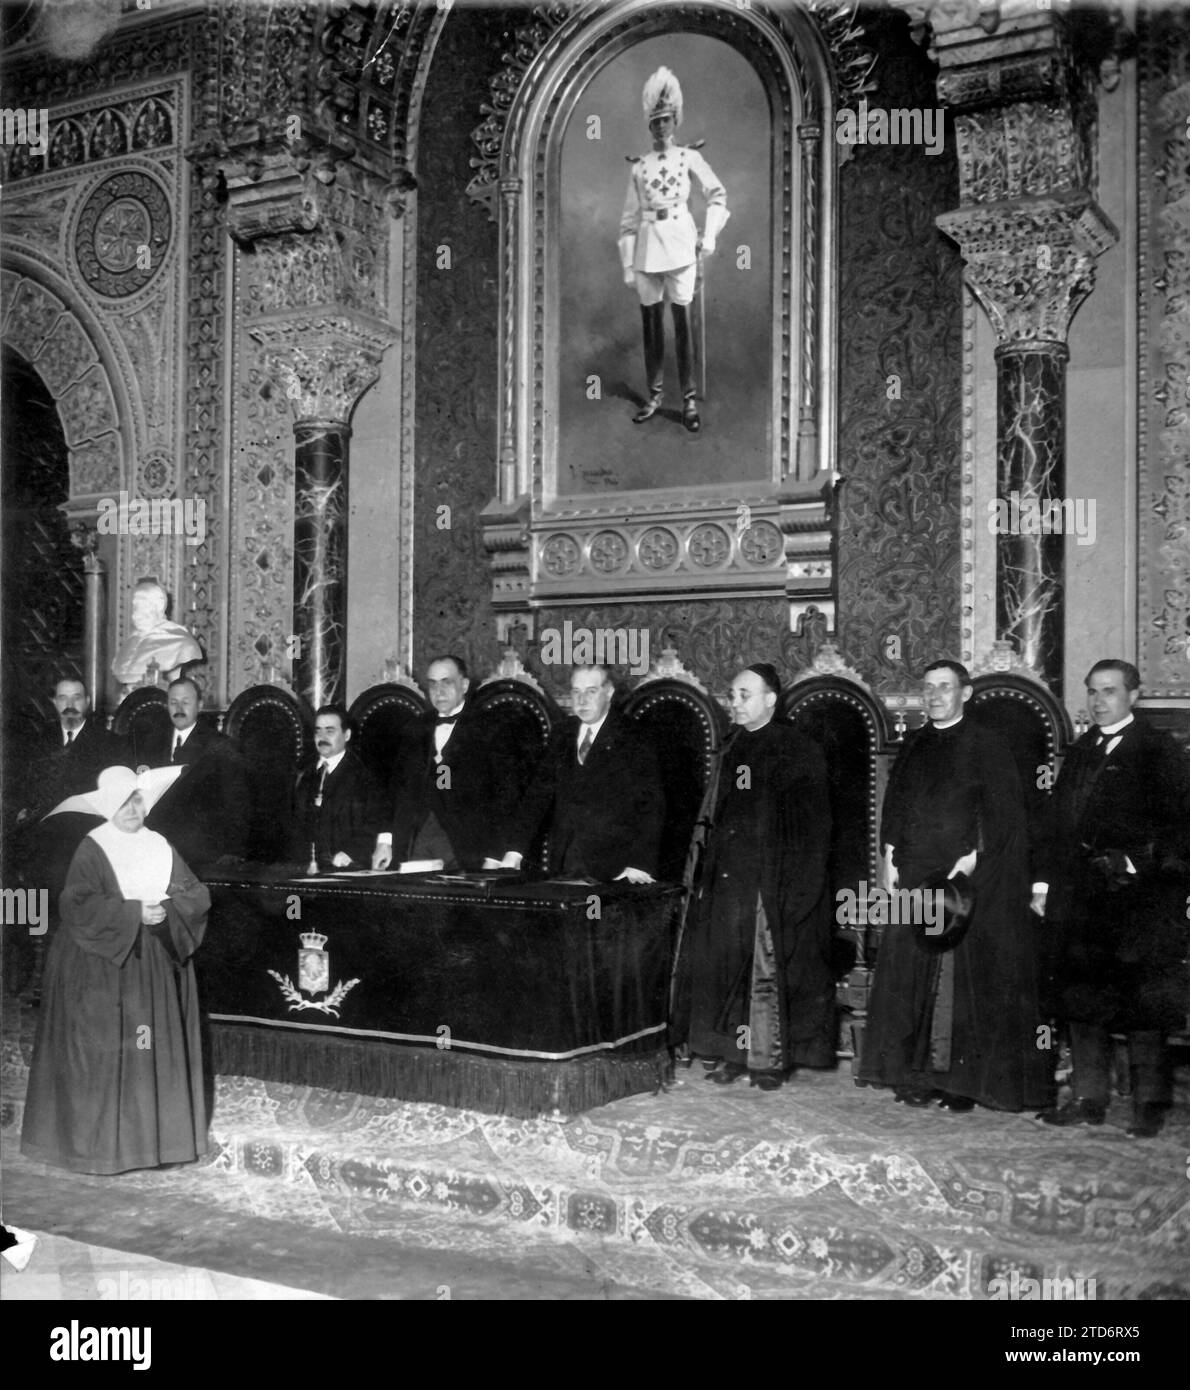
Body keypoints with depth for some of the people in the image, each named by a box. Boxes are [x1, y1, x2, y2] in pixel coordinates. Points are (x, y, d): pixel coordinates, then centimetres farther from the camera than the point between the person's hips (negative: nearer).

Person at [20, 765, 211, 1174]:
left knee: (156, 1053, 5)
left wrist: (167, 908, -13)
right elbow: (78, 907, -16)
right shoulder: (92, 850, -5)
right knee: (103, 1054, -2)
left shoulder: (160, 847, 9)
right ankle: (98, 1141, 8)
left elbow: (198, 895, 6)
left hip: (156, 969, 4)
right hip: (102, 970, -4)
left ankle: (152, 1135, 14)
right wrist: (133, 911, -20)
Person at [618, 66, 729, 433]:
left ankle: (689, 400, -1)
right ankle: (653, 395, 15)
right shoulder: (639, 167, 9)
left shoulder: (689, 157, 4)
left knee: (682, 320, -5)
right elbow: (629, 218, 9)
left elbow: (718, 196, 6)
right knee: (651, 322, 6)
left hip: (680, 245, -2)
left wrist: (709, 237, -4)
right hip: (647, 249, 2)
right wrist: (628, 267, 5)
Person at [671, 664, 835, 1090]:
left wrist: (796, 888, -14)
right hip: (728, 880, 6)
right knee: (727, 963, 6)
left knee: (769, 967, -1)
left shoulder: (798, 752, -4)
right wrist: (708, 875, 9)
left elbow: (812, 827, -8)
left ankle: (771, 1058, 8)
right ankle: (731, 1054, 14)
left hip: (776, 883, -5)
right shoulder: (731, 749, 13)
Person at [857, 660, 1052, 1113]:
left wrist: (973, 859, -15)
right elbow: (894, 804, 15)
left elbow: (1003, 813, -6)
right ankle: (915, 1074, 12)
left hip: (969, 877, -5)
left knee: (964, 976, -4)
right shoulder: (914, 745, 13)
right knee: (910, 972, 4)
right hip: (913, 875, 5)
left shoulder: (986, 747, -2)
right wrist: (890, 858, 5)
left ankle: (962, 1079, 3)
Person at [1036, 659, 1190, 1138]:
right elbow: (1059, 824, 17)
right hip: (1081, 901, 6)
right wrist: (1046, 881, 10)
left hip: (1140, 899, -6)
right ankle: (1087, 1099, 17)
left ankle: (1149, 1105, 7)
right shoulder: (1079, 753, 17)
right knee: (1082, 1000, 8)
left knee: (1143, 1006, -3)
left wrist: (1137, 864, -15)